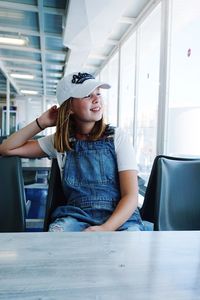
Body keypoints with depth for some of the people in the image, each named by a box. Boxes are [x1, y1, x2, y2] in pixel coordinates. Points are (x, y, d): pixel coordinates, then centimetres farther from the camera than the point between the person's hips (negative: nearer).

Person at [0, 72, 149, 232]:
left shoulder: (117, 136, 2)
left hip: (120, 218, -1)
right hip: (76, 217, 1)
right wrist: (42, 123, 7)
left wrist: (105, 228, -22)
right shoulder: (60, 141, 11)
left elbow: (131, 196, -5)